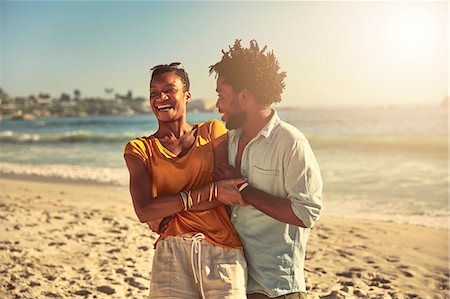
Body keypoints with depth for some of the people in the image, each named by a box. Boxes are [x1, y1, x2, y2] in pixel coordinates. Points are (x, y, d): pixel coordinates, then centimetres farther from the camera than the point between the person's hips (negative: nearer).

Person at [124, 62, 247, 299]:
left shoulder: (212, 131, 9)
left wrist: (169, 209, -7)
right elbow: (144, 211, -7)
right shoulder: (139, 149, 7)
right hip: (171, 254, 0)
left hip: (223, 252, 0)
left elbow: (228, 193, -2)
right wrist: (210, 191, -13)